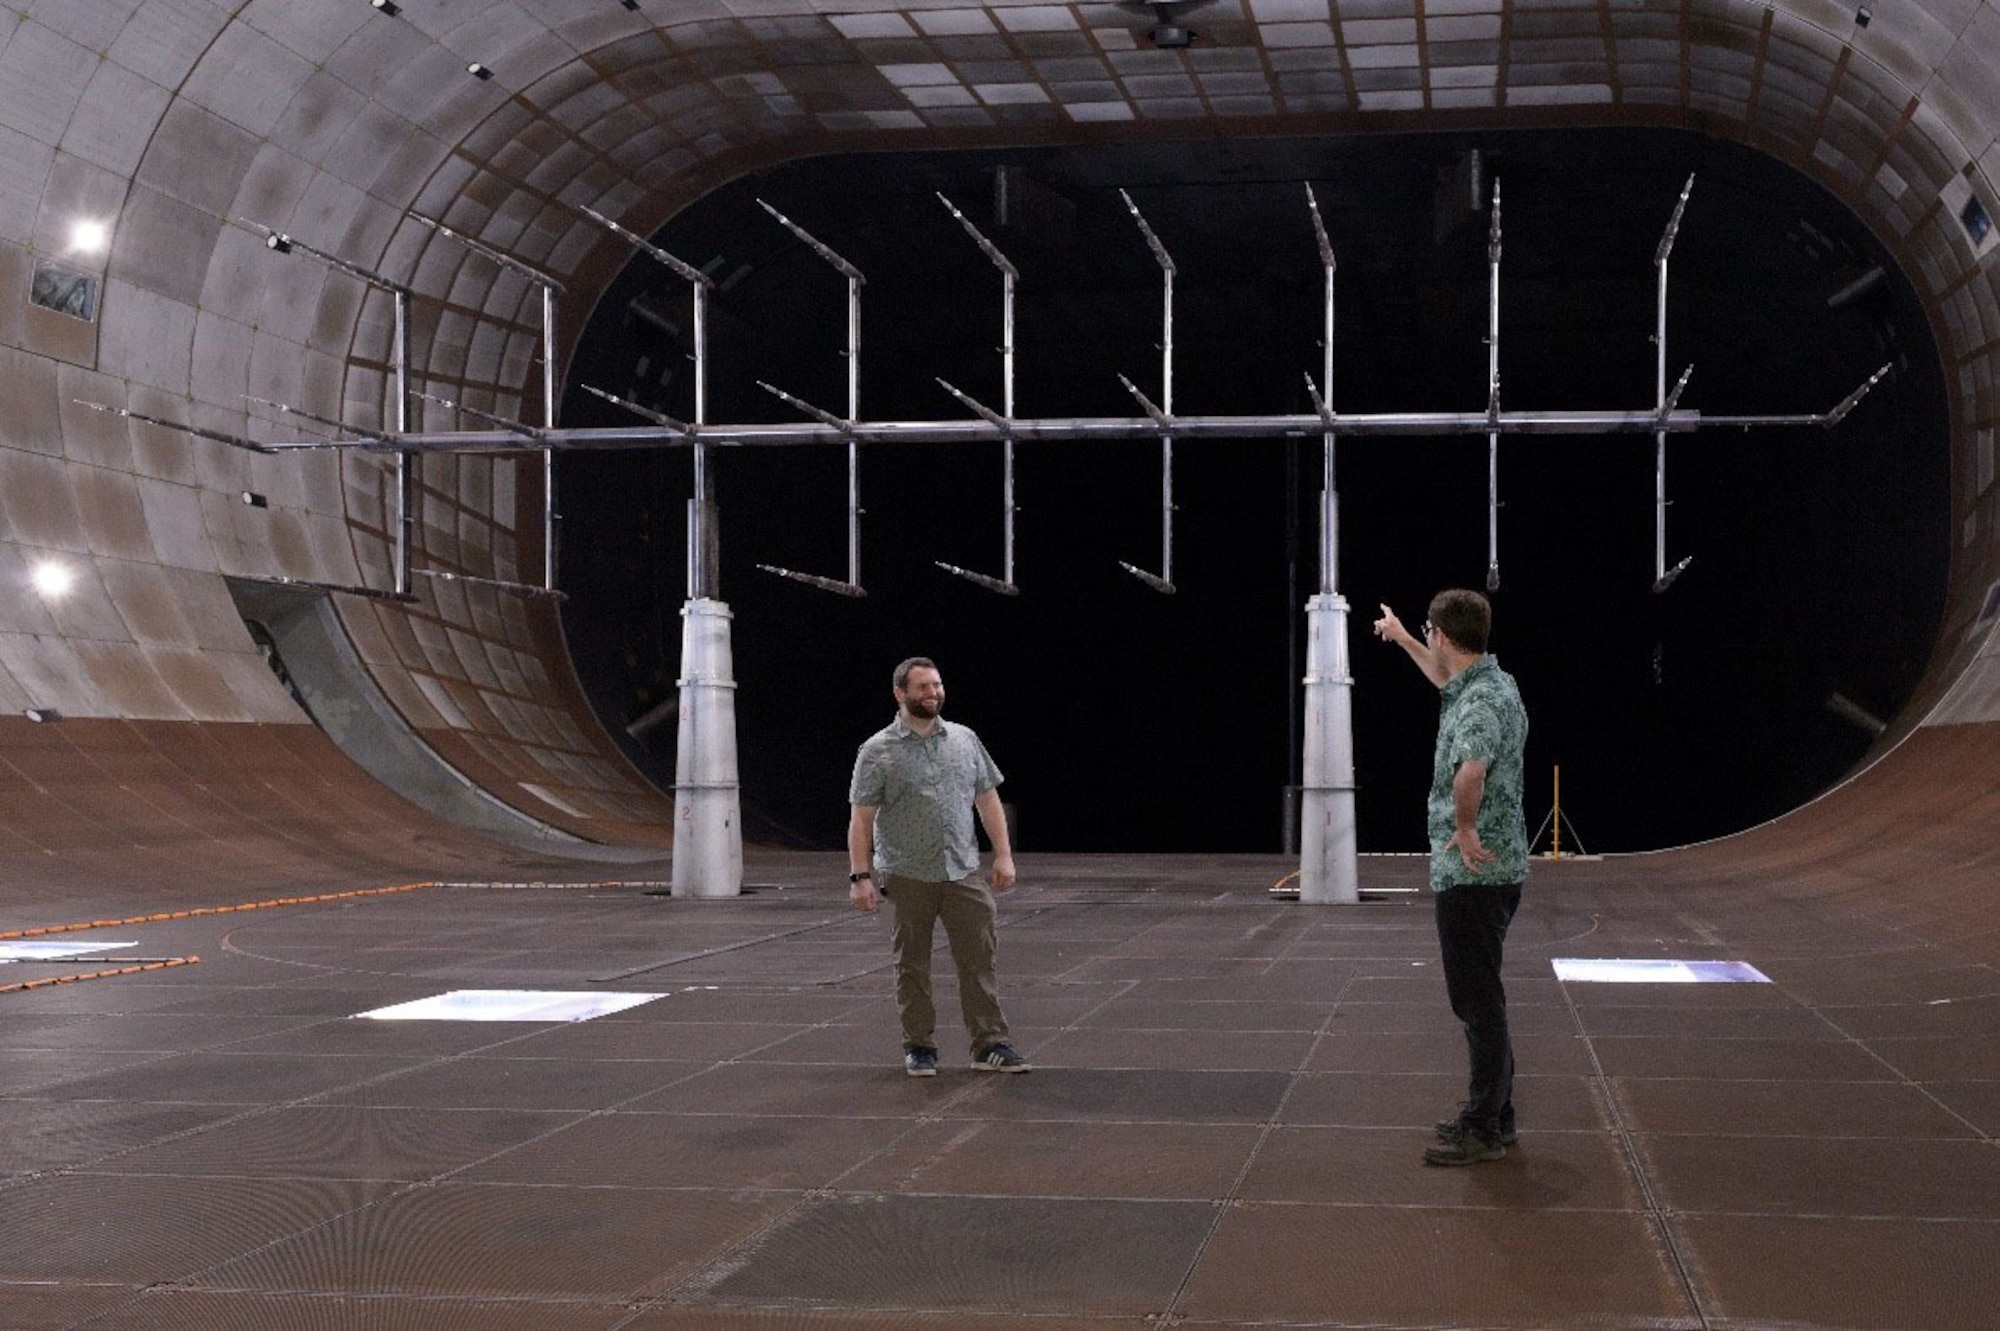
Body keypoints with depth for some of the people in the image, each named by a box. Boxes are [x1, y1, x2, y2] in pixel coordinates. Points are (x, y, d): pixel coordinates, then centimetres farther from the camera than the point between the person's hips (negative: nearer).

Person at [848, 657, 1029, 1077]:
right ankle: (919, 1047, 15)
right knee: (912, 965, 6)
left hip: (962, 872, 3)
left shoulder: (965, 740, 10)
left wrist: (1003, 854, 6)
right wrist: (860, 876, -11)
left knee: (978, 959, 0)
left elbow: (988, 799, 13)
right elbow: (861, 818, -5)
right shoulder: (878, 752, -3)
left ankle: (990, 1045, 4)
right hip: (906, 876, -3)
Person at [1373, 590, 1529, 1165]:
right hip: (1490, 873, 10)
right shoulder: (1489, 683, 11)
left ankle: (1484, 1130, 2)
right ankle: (1492, 1113, 26)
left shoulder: (1482, 700, -21)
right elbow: (1448, 679, 37)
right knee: (1479, 997, 18)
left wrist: (1464, 826, -26)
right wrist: (1401, 638, 47)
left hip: (1472, 874, -10)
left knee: (1477, 1000, -4)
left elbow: (1470, 771, -42)